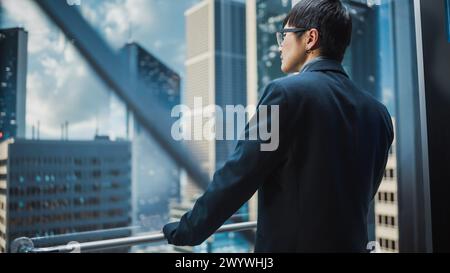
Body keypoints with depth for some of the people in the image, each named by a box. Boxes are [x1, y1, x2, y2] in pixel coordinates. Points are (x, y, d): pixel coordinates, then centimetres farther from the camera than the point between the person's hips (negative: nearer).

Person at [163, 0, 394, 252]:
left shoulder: (288, 92, -16)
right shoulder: (378, 112, 2)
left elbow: (237, 177, -15)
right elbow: (363, 193, 11)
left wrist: (186, 231, -2)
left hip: (289, 242, -6)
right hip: (352, 243, 6)